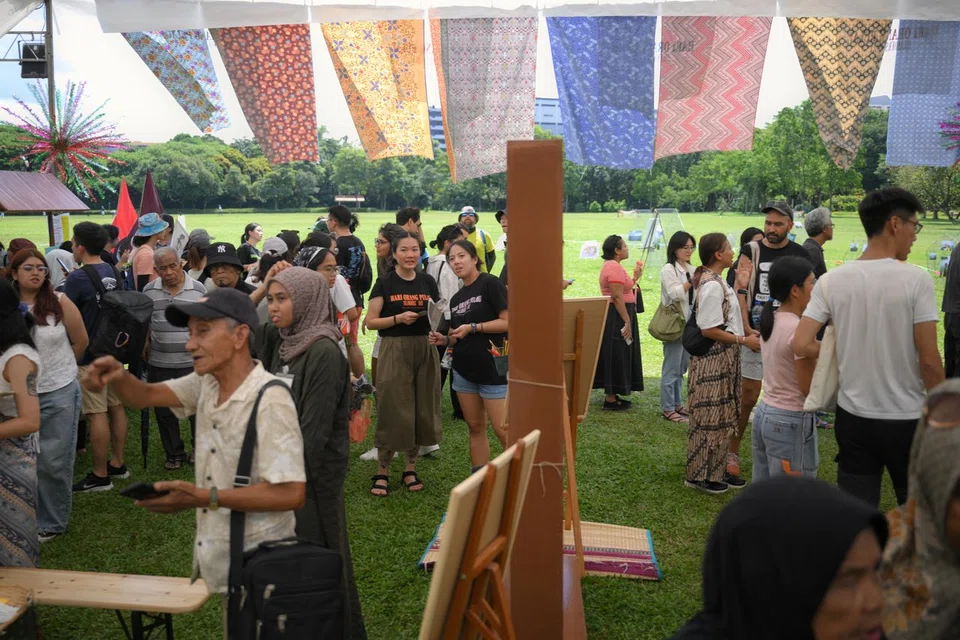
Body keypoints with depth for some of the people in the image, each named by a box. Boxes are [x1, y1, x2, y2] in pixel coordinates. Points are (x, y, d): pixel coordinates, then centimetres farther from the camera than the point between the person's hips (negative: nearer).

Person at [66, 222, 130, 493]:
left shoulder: (77, 279, -18)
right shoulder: (114, 273, 4)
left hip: (89, 355, -8)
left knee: (97, 414, -2)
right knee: (117, 407, 14)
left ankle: (100, 476, 4)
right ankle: (118, 464, 25)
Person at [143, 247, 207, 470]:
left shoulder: (199, 289, -4)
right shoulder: (149, 291, 2)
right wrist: (144, 351, 9)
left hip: (192, 363, -2)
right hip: (159, 364, 3)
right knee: (164, 410, 10)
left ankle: (200, 449, 26)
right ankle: (174, 454, 25)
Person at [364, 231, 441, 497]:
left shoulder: (428, 282, 8)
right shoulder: (385, 283, -2)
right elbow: (371, 321, -5)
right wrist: (399, 318, -18)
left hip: (424, 349, 4)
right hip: (394, 351, -4)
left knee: (421, 410, 7)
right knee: (392, 410, -2)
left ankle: (410, 469, 22)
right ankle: (382, 472, 11)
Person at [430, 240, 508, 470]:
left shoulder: (490, 283, -7)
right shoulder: (456, 298, 15)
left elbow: (509, 322, -14)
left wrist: (473, 327, -17)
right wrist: (445, 340, 3)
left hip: (493, 369, -7)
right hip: (464, 371, 7)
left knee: (503, 430, -9)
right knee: (475, 428, 10)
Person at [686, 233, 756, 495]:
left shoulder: (717, 281, 12)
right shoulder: (712, 285, -20)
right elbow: (709, 330, -22)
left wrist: (739, 286, 14)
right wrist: (744, 340, -18)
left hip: (724, 358, 10)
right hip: (713, 359, -10)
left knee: (722, 417, 16)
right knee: (709, 418, -1)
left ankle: (716, 470, 26)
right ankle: (700, 475, 10)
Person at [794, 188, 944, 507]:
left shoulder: (831, 281, -5)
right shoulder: (916, 279, -15)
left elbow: (802, 345, -8)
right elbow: (929, 360, -14)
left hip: (853, 415, 3)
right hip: (907, 418, -3)